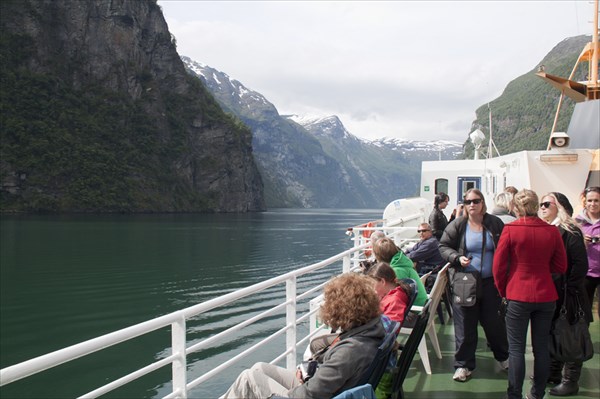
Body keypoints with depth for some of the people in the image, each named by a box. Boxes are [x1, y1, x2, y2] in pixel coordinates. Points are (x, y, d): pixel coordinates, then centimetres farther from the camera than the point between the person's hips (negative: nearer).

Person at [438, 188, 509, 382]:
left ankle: (503, 356, 34)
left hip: (490, 281, 1)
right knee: (465, 324, 4)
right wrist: (457, 258, -15)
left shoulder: (495, 224, 1)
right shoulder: (457, 225, -2)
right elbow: (443, 246, 4)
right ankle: (464, 364, 15)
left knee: (493, 321, 10)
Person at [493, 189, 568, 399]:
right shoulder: (552, 231, -3)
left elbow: (499, 265, -6)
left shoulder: (510, 230, -11)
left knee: (516, 349, 4)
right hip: (546, 295, 3)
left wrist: (503, 291, 7)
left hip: (518, 296, -3)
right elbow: (560, 266, 5)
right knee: (541, 347, 12)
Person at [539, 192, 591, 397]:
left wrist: (570, 291, -16)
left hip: (566, 295, -8)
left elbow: (580, 264, -16)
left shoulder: (570, 231, -13)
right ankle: (553, 372, 30)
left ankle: (570, 381, 12)